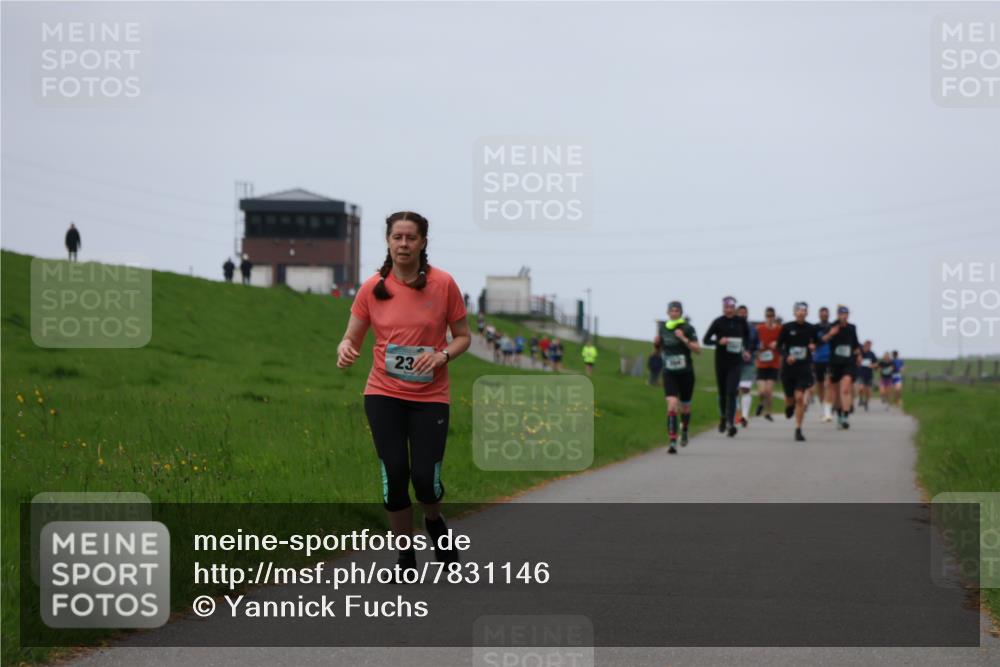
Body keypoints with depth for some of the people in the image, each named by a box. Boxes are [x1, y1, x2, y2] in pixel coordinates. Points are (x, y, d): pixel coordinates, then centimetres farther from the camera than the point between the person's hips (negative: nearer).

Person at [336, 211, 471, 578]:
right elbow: (352, 339, 4)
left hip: (430, 397, -1)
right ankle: (406, 557, 14)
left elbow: (463, 336, 4)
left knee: (425, 477, -8)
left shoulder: (443, 284, -5)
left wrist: (443, 355, -16)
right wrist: (345, 350, -19)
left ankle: (434, 521, 28)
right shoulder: (372, 288, -2)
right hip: (384, 395, 1)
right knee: (394, 475, -4)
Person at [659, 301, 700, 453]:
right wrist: (657, 343, -2)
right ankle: (672, 442, -19)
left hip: (686, 373, -1)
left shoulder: (687, 328, -7)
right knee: (672, 405, -16)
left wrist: (684, 339, -22)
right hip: (669, 373, 1)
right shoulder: (663, 328, 4)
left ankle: (684, 430, 46)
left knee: (685, 407, 14)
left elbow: (698, 350, -12)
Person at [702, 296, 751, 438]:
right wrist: (719, 341, -21)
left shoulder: (741, 322, 1)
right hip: (721, 362, 0)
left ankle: (730, 423, -18)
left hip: (735, 363, 0)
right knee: (722, 393, 11)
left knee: (731, 392, -13)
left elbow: (747, 335, 23)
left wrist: (745, 349, 13)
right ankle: (723, 417, 36)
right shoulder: (718, 322, -5)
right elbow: (705, 340, -5)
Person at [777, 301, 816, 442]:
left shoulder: (811, 329, 1)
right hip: (788, 367, 0)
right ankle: (789, 407, 51)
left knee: (800, 398, -13)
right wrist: (786, 356, -17)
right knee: (790, 397, 10)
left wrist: (813, 346, -7)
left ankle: (798, 430, -7)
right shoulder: (786, 327, -3)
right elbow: (779, 346, 1)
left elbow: (816, 342, 17)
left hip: (804, 367, 0)